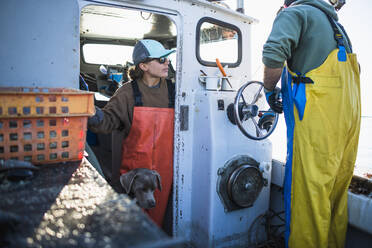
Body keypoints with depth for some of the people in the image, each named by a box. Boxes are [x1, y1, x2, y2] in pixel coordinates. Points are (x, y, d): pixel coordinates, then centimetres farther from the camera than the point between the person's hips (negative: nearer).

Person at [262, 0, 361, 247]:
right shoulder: (332, 21, 28)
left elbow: (274, 53, -17)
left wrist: (270, 89, 0)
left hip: (317, 116, -9)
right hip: (349, 114, 9)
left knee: (308, 192, -4)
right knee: (337, 189, 15)